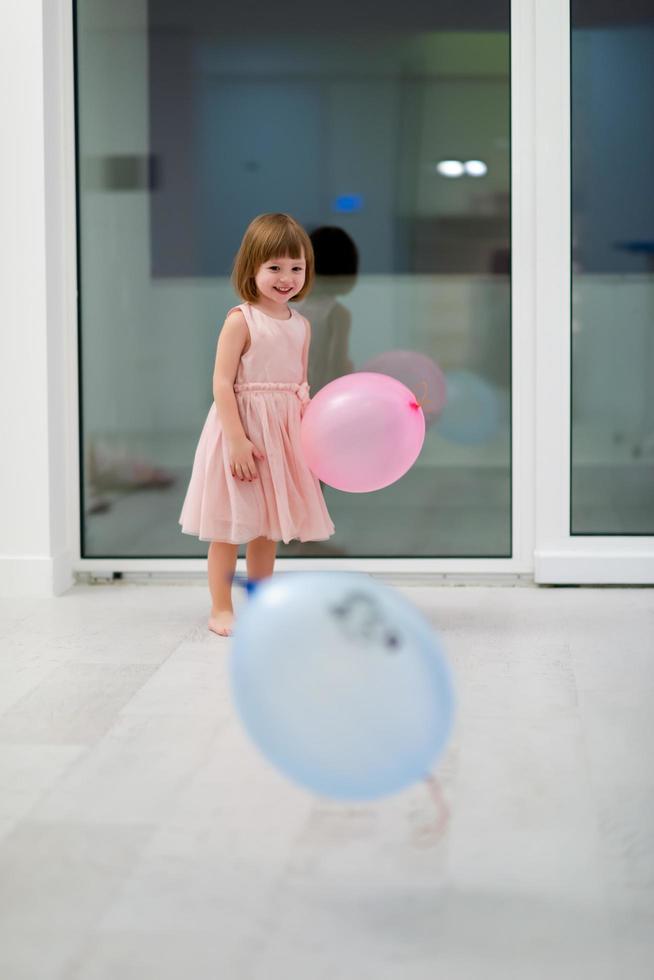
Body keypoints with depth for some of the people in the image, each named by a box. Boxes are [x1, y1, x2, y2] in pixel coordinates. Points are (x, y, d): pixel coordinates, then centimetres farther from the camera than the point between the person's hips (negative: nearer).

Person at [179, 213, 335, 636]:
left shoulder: (302, 325, 7)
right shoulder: (241, 320, -13)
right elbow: (222, 383, -16)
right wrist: (237, 439, -22)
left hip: (283, 434, 6)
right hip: (243, 430, -6)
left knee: (267, 525, 15)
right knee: (231, 525, 1)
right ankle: (221, 610, 11)